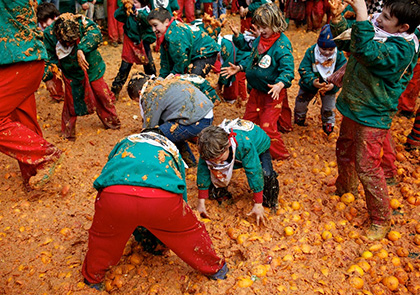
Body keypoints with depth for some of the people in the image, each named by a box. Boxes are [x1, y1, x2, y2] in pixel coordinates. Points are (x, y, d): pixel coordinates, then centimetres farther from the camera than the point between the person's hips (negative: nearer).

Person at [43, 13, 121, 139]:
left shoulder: (82, 23, -27)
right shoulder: (49, 34, -20)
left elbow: (95, 34, -46)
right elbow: (49, 58, -9)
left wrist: (81, 50, -55)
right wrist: (48, 78, -13)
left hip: (91, 69, 0)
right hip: (71, 74, 0)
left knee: (102, 95, 9)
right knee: (71, 101, 4)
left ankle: (111, 121, 33)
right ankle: (68, 131, 24)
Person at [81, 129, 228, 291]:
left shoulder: (126, 142, 40)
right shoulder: (172, 149, 38)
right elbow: (182, 194, 44)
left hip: (113, 196, 1)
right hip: (163, 199, 0)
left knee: (102, 235, 32)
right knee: (189, 232, 27)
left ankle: (92, 278, 53)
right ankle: (214, 269, 47)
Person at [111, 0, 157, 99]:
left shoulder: (145, 12, -3)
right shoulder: (127, 13, -1)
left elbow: (148, 20, -24)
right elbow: (117, 15, -16)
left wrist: (136, 12, -37)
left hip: (143, 43, 1)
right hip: (130, 43, 0)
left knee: (150, 67, 13)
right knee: (124, 67, -1)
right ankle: (115, 90, 6)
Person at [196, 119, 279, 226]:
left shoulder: (244, 144, -47)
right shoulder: (208, 149, -34)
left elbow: (254, 172, -40)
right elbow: (203, 171, -22)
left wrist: (258, 205, -35)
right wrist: (201, 202, -19)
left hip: (258, 146, -3)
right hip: (233, 152, 3)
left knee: (266, 174, -31)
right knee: (214, 170, -21)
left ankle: (269, 201, 0)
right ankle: (219, 194, 10)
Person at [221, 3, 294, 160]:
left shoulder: (282, 44, -21)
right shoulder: (259, 40, 3)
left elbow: (287, 69, -28)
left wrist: (280, 84, -45)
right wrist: (239, 67, 4)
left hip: (273, 93, -8)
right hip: (256, 90, 8)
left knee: (267, 127, -7)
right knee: (247, 122, 17)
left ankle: (279, 155, 16)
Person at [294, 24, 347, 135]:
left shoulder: (339, 56, -20)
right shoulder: (311, 52, -23)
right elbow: (304, 69, -23)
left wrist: (333, 85, -38)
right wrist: (312, 81, -40)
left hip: (329, 87, 0)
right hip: (310, 85, 0)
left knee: (329, 109, 15)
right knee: (300, 103, 14)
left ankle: (328, 126, 43)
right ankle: (299, 120, 45)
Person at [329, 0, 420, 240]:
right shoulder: (376, 31, -1)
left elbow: (367, 52, -41)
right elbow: (344, 41, 12)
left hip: (372, 117, -8)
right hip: (352, 107, 8)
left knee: (367, 167, -5)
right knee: (344, 152, 23)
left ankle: (382, 219, 15)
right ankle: (345, 188, 51)